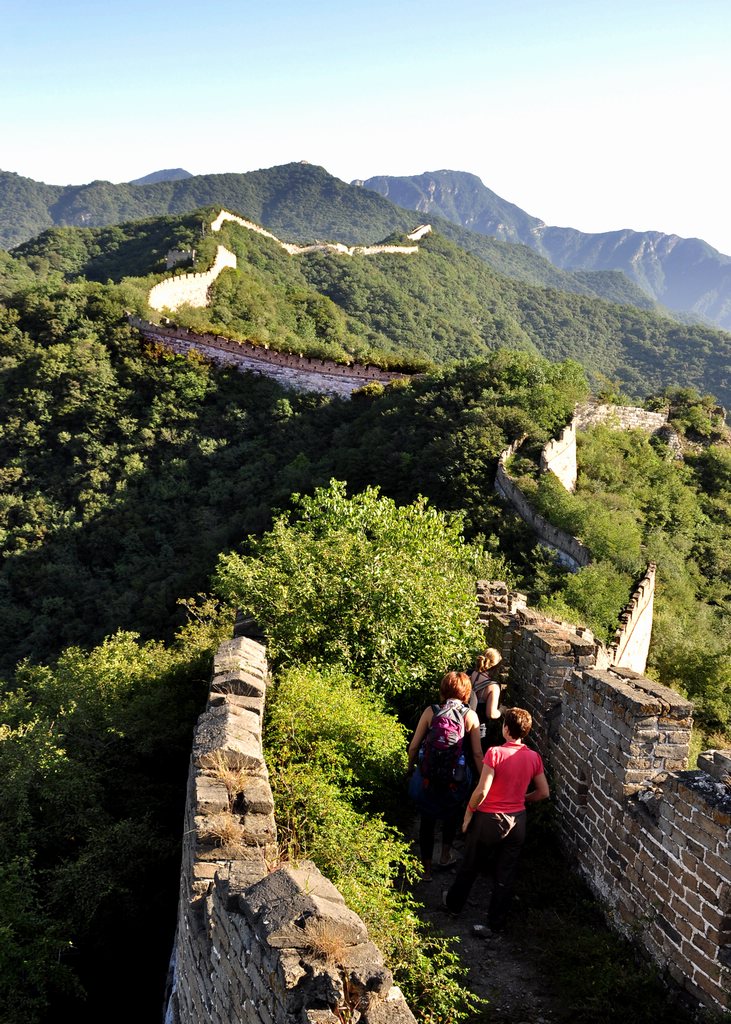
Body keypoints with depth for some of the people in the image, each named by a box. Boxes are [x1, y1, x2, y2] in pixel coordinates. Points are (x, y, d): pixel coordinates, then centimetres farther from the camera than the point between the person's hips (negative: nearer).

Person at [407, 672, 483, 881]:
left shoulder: (430, 712, -11)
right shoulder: (470, 716, -11)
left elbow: (414, 746, -5)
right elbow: (477, 754, -7)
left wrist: (411, 766, 13)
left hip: (428, 777, 0)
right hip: (457, 780, 0)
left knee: (428, 819, 20)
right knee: (452, 813, 31)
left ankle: (426, 868, 31)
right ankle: (446, 854, 39)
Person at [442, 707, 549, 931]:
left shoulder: (495, 753, -23)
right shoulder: (534, 757, -7)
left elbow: (482, 790, -24)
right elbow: (543, 793, 2)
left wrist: (468, 813, -9)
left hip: (489, 819, -4)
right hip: (517, 821, 4)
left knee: (470, 866, 19)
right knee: (505, 875, 16)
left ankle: (454, 904, 39)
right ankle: (496, 923, 26)